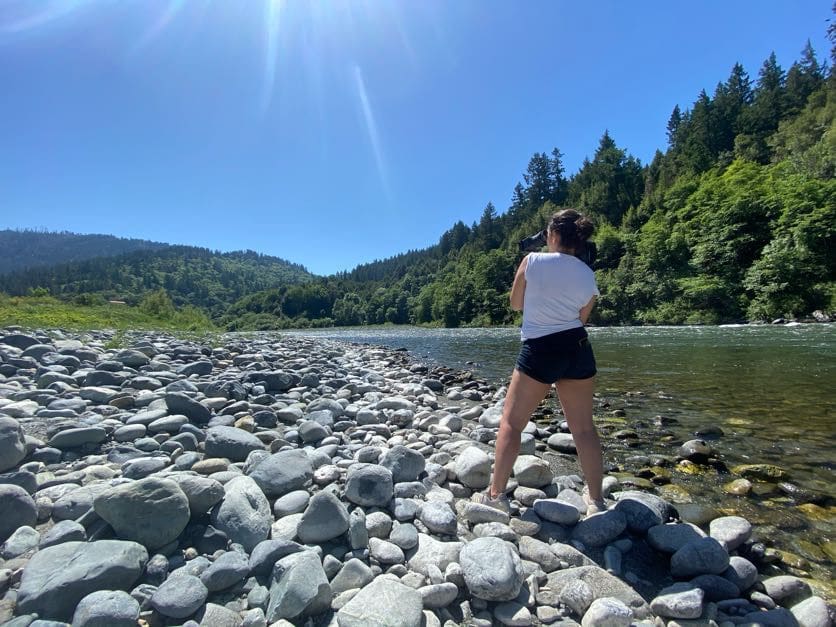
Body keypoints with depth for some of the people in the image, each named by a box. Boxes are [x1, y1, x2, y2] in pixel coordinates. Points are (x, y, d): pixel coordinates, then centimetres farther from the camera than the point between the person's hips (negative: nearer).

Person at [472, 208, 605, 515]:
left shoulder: (532, 261, -5)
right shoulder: (588, 275, 6)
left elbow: (515, 304, 6)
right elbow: (581, 317, 14)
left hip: (540, 350, -4)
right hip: (578, 348, 5)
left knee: (511, 422, 6)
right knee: (584, 427, 13)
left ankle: (495, 494, 11)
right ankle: (596, 499, 22)